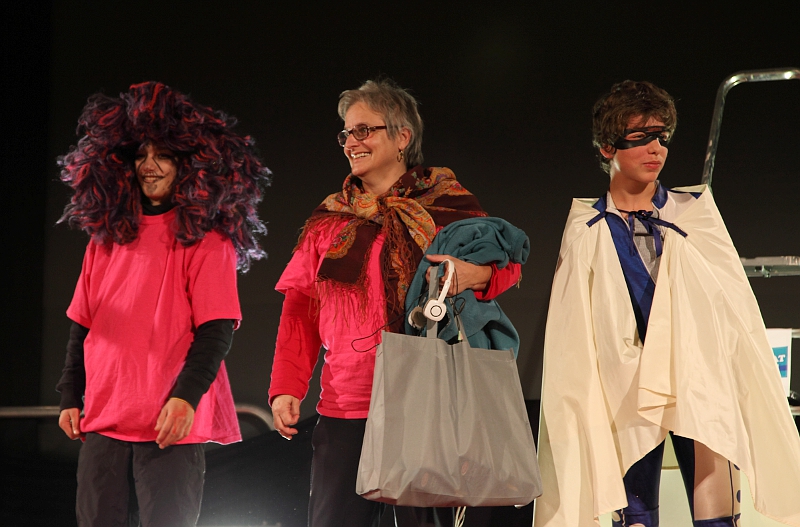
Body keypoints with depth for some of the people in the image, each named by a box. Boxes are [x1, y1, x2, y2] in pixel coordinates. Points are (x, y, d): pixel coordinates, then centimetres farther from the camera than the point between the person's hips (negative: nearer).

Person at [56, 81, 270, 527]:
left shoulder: (206, 241, -1)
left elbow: (216, 331, -8)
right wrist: (71, 397, 11)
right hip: (103, 422, 5)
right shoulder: (105, 239, 14)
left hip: (174, 424, -5)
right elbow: (83, 327, 18)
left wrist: (186, 396, -20)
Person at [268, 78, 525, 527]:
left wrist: (480, 274, -19)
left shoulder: (446, 206, 4)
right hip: (346, 411, 3)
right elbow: (300, 311, 14)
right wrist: (287, 388, 4)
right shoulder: (329, 221, 14)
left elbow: (508, 263, 5)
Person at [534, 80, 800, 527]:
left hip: (700, 387, 0)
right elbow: (571, 336, 9)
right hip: (625, 390, 0)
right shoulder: (587, 231, 9)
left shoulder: (697, 213, 10)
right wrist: (580, 402, 3)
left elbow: (738, 307, 8)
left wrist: (755, 388, 1)